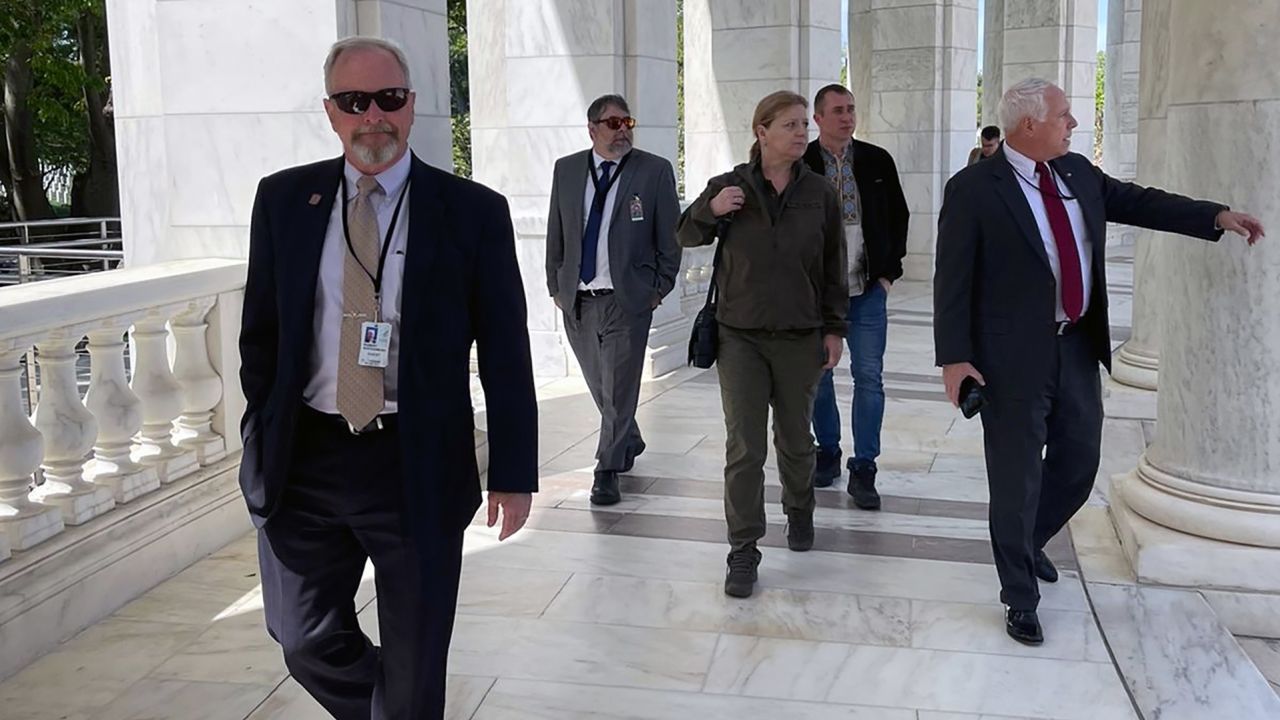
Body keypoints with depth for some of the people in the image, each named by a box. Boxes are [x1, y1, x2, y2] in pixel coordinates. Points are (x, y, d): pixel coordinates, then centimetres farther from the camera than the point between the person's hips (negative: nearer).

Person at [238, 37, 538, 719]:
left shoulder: (473, 212, -5)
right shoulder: (283, 200, 3)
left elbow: (505, 353, -4)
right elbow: (260, 333, 9)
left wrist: (513, 472, -5)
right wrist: (260, 447, 6)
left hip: (419, 467, -2)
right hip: (303, 463, 3)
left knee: (414, 665, 11)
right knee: (307, 642, 15)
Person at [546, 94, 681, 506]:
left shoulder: (655, 171, -1)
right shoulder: (566, 170, 8)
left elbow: (670, 236, 1)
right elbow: (556, 234, 13)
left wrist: (660, 288, -2)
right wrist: (556, 285, 9)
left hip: (628, 299, -4)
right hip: (577, 299, 4)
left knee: (618, 387, -4)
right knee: (600, 385, 14)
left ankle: (607, 472, 6)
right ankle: (629, 442, 38)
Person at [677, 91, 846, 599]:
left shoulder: (820, 193, 0)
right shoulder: (729, 187, -3)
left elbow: (834, 268, 6)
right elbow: (685, 237, 10)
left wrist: (834, 329, 4)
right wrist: (708, 210, -11)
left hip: (801, 338, 1)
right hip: (740, 337, -1)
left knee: (795, 438, 16)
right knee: (744, 448, -3)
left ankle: (799, 511, 43)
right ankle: (743, 552, 4)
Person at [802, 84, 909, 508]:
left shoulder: (877, 162, 4)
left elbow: (898, 216, 11)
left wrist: (889, 270, 4)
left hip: (867, 289, 1)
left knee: (869, 377, -1)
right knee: (817, 374, 10)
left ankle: (863, 470, 6)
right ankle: (827, 453, 27)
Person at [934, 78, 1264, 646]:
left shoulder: (1078, 172, 6)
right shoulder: (973, 189, -13)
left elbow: (1136, 201, 18)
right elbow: (953, 279, -13)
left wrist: (1217, 216, 12)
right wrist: (955, 358, -17)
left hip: (1078, 347, 7)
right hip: (1015, 356, -7)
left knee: (1079, 465, 18)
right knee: (1016, 477, 5)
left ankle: (1029, 541, 46)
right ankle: (1020, 597, 21)